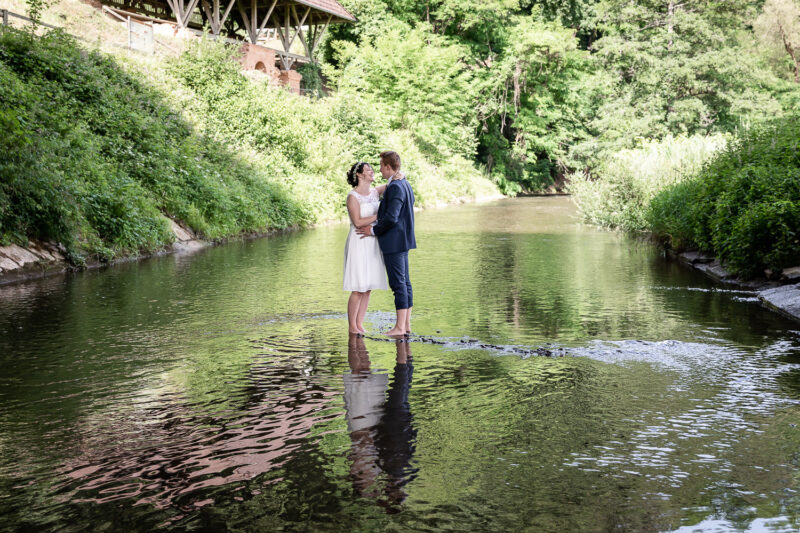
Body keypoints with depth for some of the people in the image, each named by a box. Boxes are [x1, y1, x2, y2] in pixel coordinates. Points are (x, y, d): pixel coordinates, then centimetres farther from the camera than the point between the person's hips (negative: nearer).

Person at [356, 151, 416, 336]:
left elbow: (391, 217, -24)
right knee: (404, 282, 11)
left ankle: (400, 327, -4)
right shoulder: (405, 184, 15)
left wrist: (374, 230, -12)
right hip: (403, 240, 10)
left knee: (398, 283, -7)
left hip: (394, 241, -10)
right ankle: (407, 324, 15)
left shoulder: (395, 187, -17)